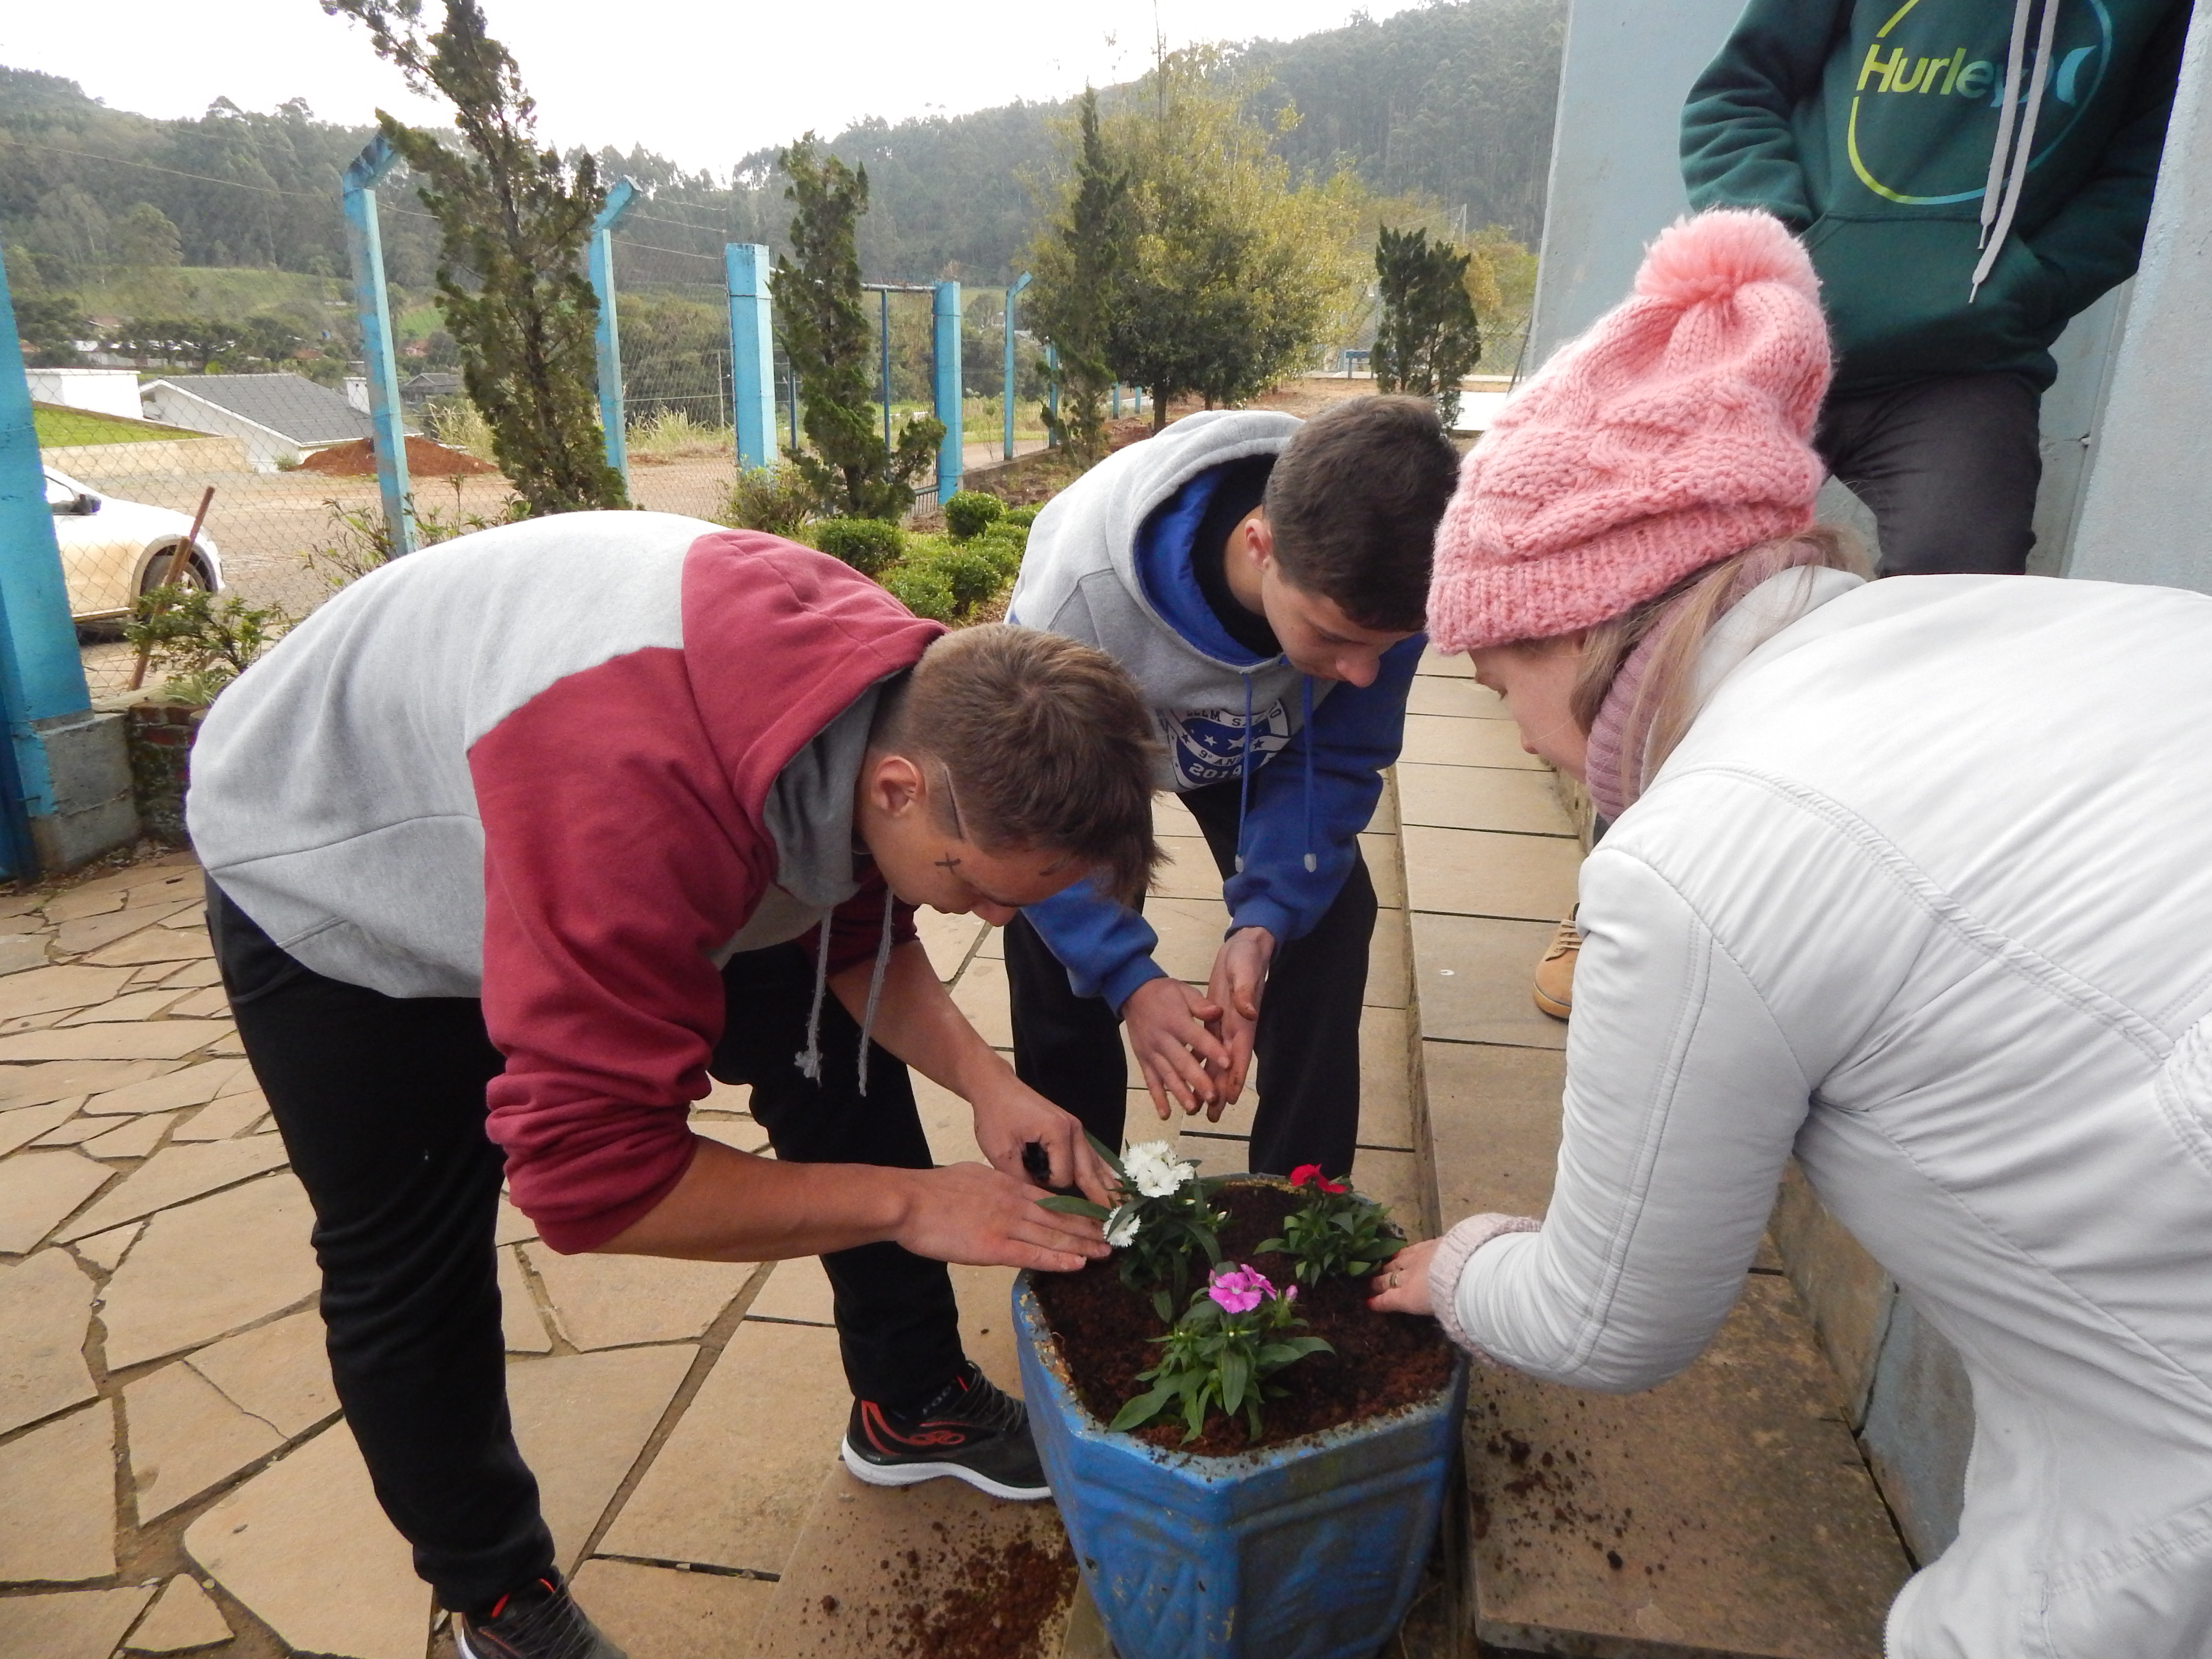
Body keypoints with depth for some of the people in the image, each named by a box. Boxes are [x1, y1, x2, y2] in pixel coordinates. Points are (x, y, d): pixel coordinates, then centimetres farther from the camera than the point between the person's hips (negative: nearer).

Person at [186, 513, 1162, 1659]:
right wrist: (905, 1199, -34)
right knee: (408, 1270, 2)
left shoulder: (918, 702, -23)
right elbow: (590, 1171, -40)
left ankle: (911, 1405, 18)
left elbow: (859, 935, -5)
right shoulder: (640, 794, -47)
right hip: (331, 872, -5)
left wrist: (983, 1080, -19)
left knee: (839, 1052, 0)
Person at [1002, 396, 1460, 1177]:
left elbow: (1335, 762, -21)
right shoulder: (1083, 582, -44)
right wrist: (1130, 980, -39)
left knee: (1329, 914, -12)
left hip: (1257, 744, 2)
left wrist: (1263, 923, -35)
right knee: (1055, 945, -12)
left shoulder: (1373, 582, -35)